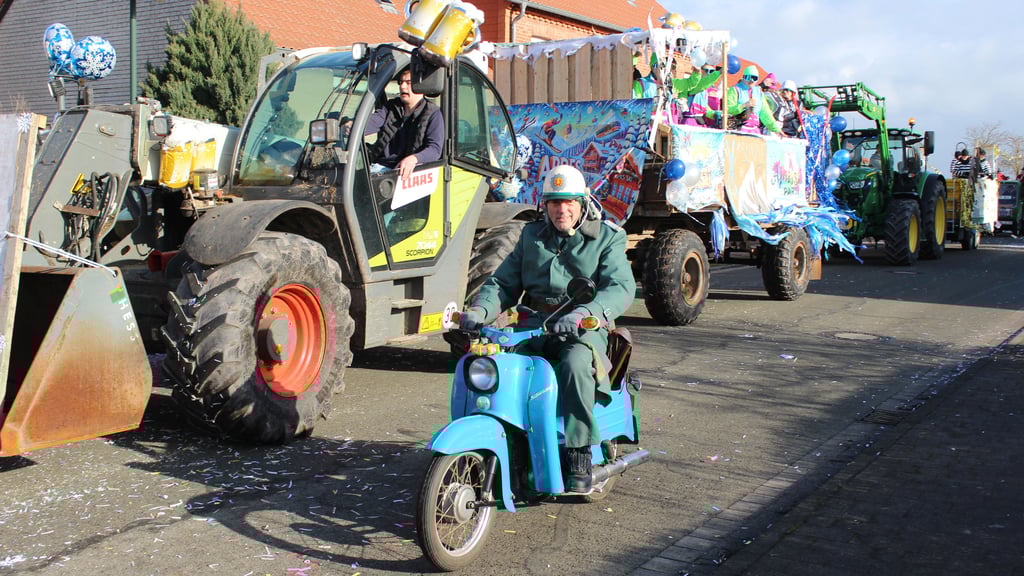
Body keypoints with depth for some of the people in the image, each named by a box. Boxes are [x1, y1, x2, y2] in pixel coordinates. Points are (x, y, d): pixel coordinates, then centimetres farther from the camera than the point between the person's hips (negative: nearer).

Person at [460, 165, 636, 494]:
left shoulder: (607, 238, 4)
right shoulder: (532, 236, 19)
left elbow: (621, 288, -11)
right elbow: (504, 282, 16)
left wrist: (583, 313, -31)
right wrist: (480, 310, -7)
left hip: (584, 330, -4)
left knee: (575, 364, -37)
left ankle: (579, 458, -26)